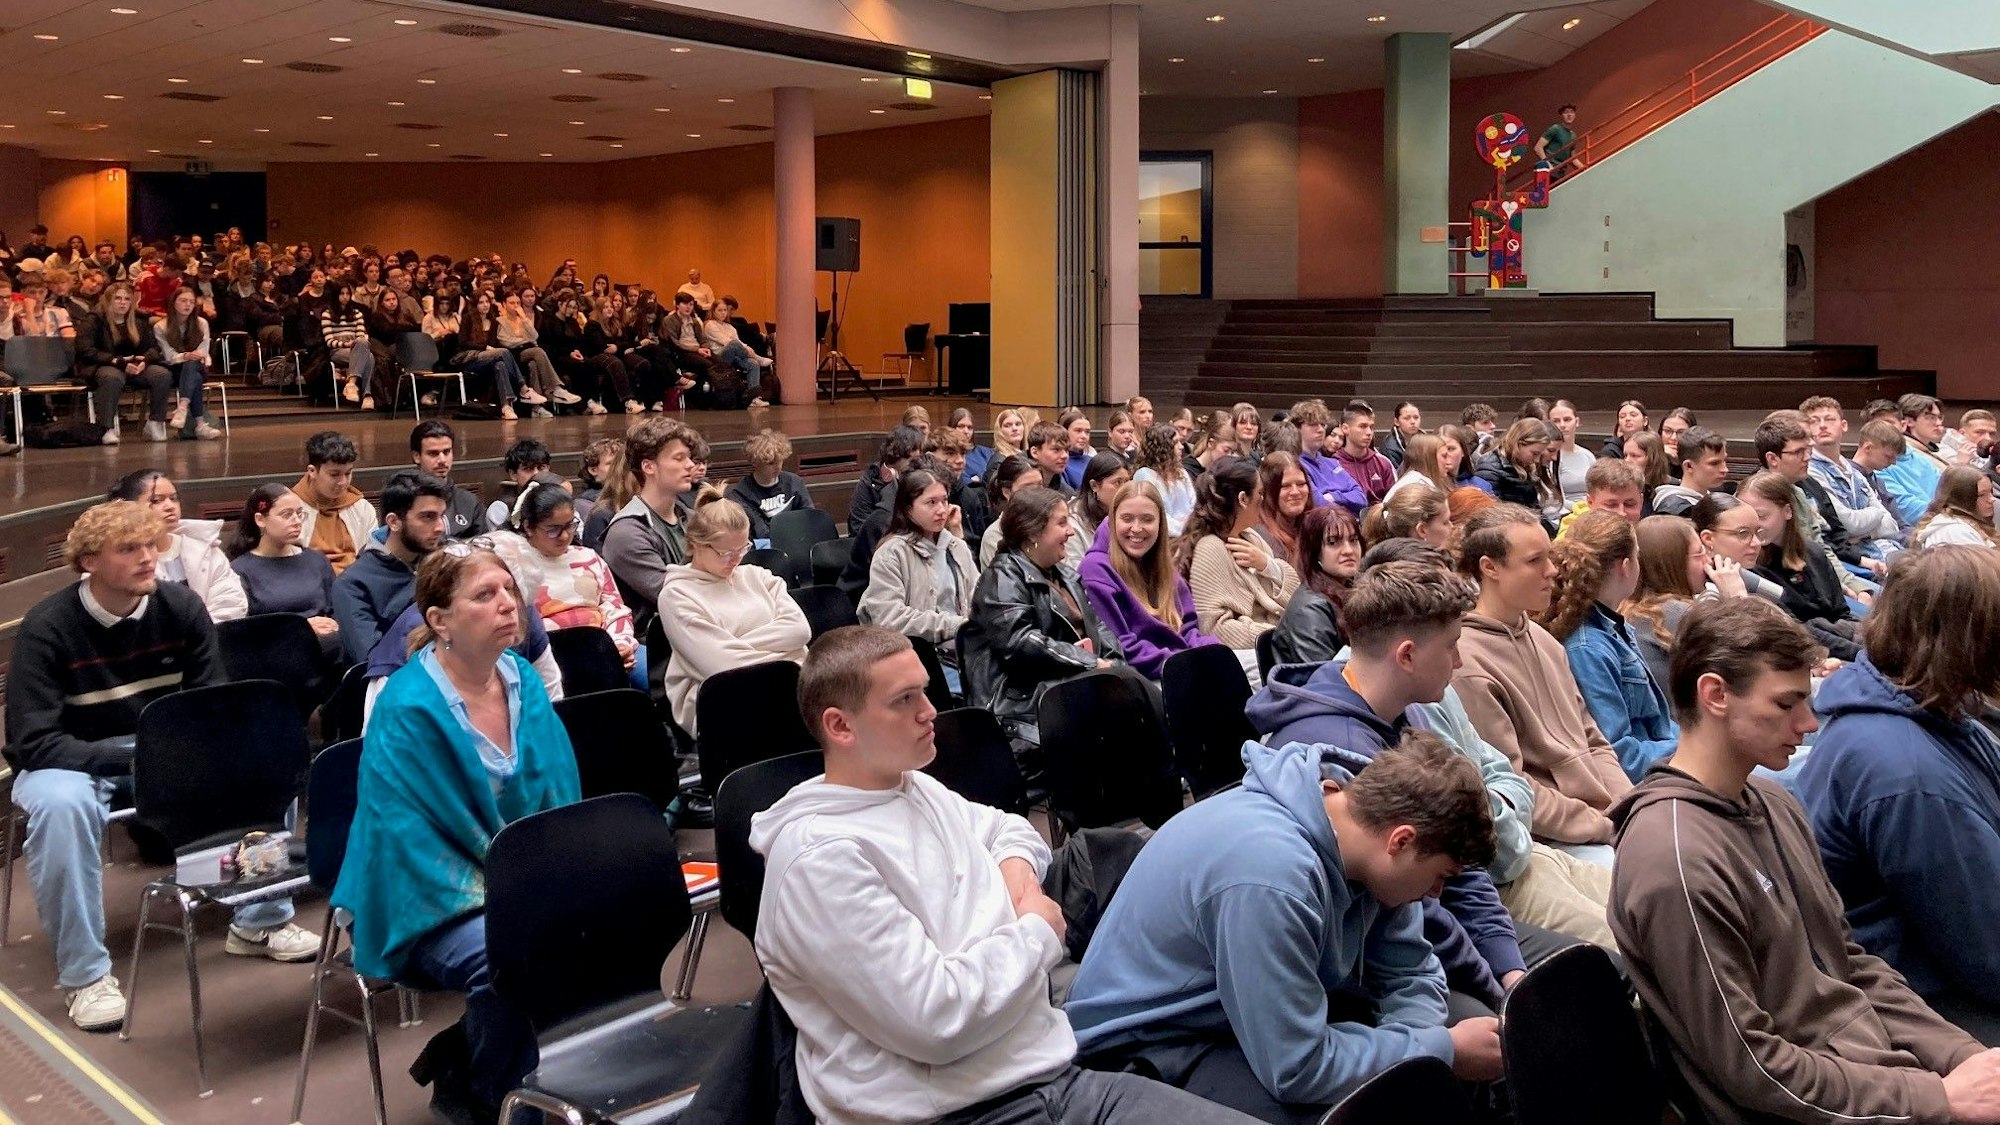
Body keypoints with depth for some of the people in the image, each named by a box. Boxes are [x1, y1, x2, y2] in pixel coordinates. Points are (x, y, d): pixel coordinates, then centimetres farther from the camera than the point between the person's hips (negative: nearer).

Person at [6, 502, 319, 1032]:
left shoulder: (182, 606, -8)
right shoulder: (47, 627, -19)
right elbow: (32, 743, -23)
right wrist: (133, 755, -33)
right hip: (74, 761, -4)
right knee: (61, 804, -38)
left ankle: (259, 922, 0)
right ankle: (84, 971, -24)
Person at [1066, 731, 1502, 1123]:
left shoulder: (1367, 804, -11)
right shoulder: (1270, 878, -36)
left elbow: (1411, 974, 0)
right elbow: (1297, 1071, -30)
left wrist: (1421, 1044, -20)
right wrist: (1446, 1050, -20)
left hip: (1264, 1012, 8)